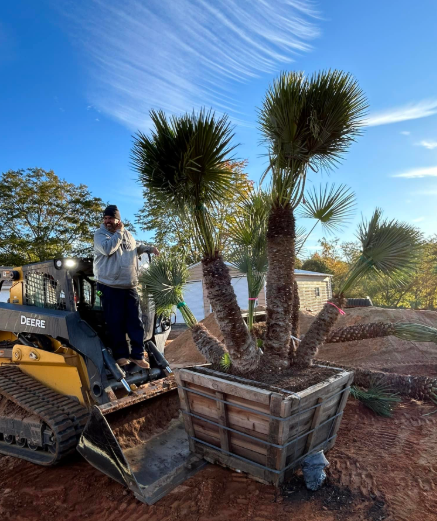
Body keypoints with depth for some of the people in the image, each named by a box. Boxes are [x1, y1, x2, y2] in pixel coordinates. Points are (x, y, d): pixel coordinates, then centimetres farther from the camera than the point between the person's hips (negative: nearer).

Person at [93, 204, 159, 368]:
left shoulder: (127, 234, 14)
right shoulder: (100, 234, -1)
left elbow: (135, 248, 33)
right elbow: (107, 249, -22)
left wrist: (149, 248, 19)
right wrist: (118, 233, -12)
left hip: (130, 286, 5)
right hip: (110, 286, -4)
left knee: (135, 321, 5)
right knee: (116, 322, 1)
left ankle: (137, 354, 14)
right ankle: (121, 354, 15)